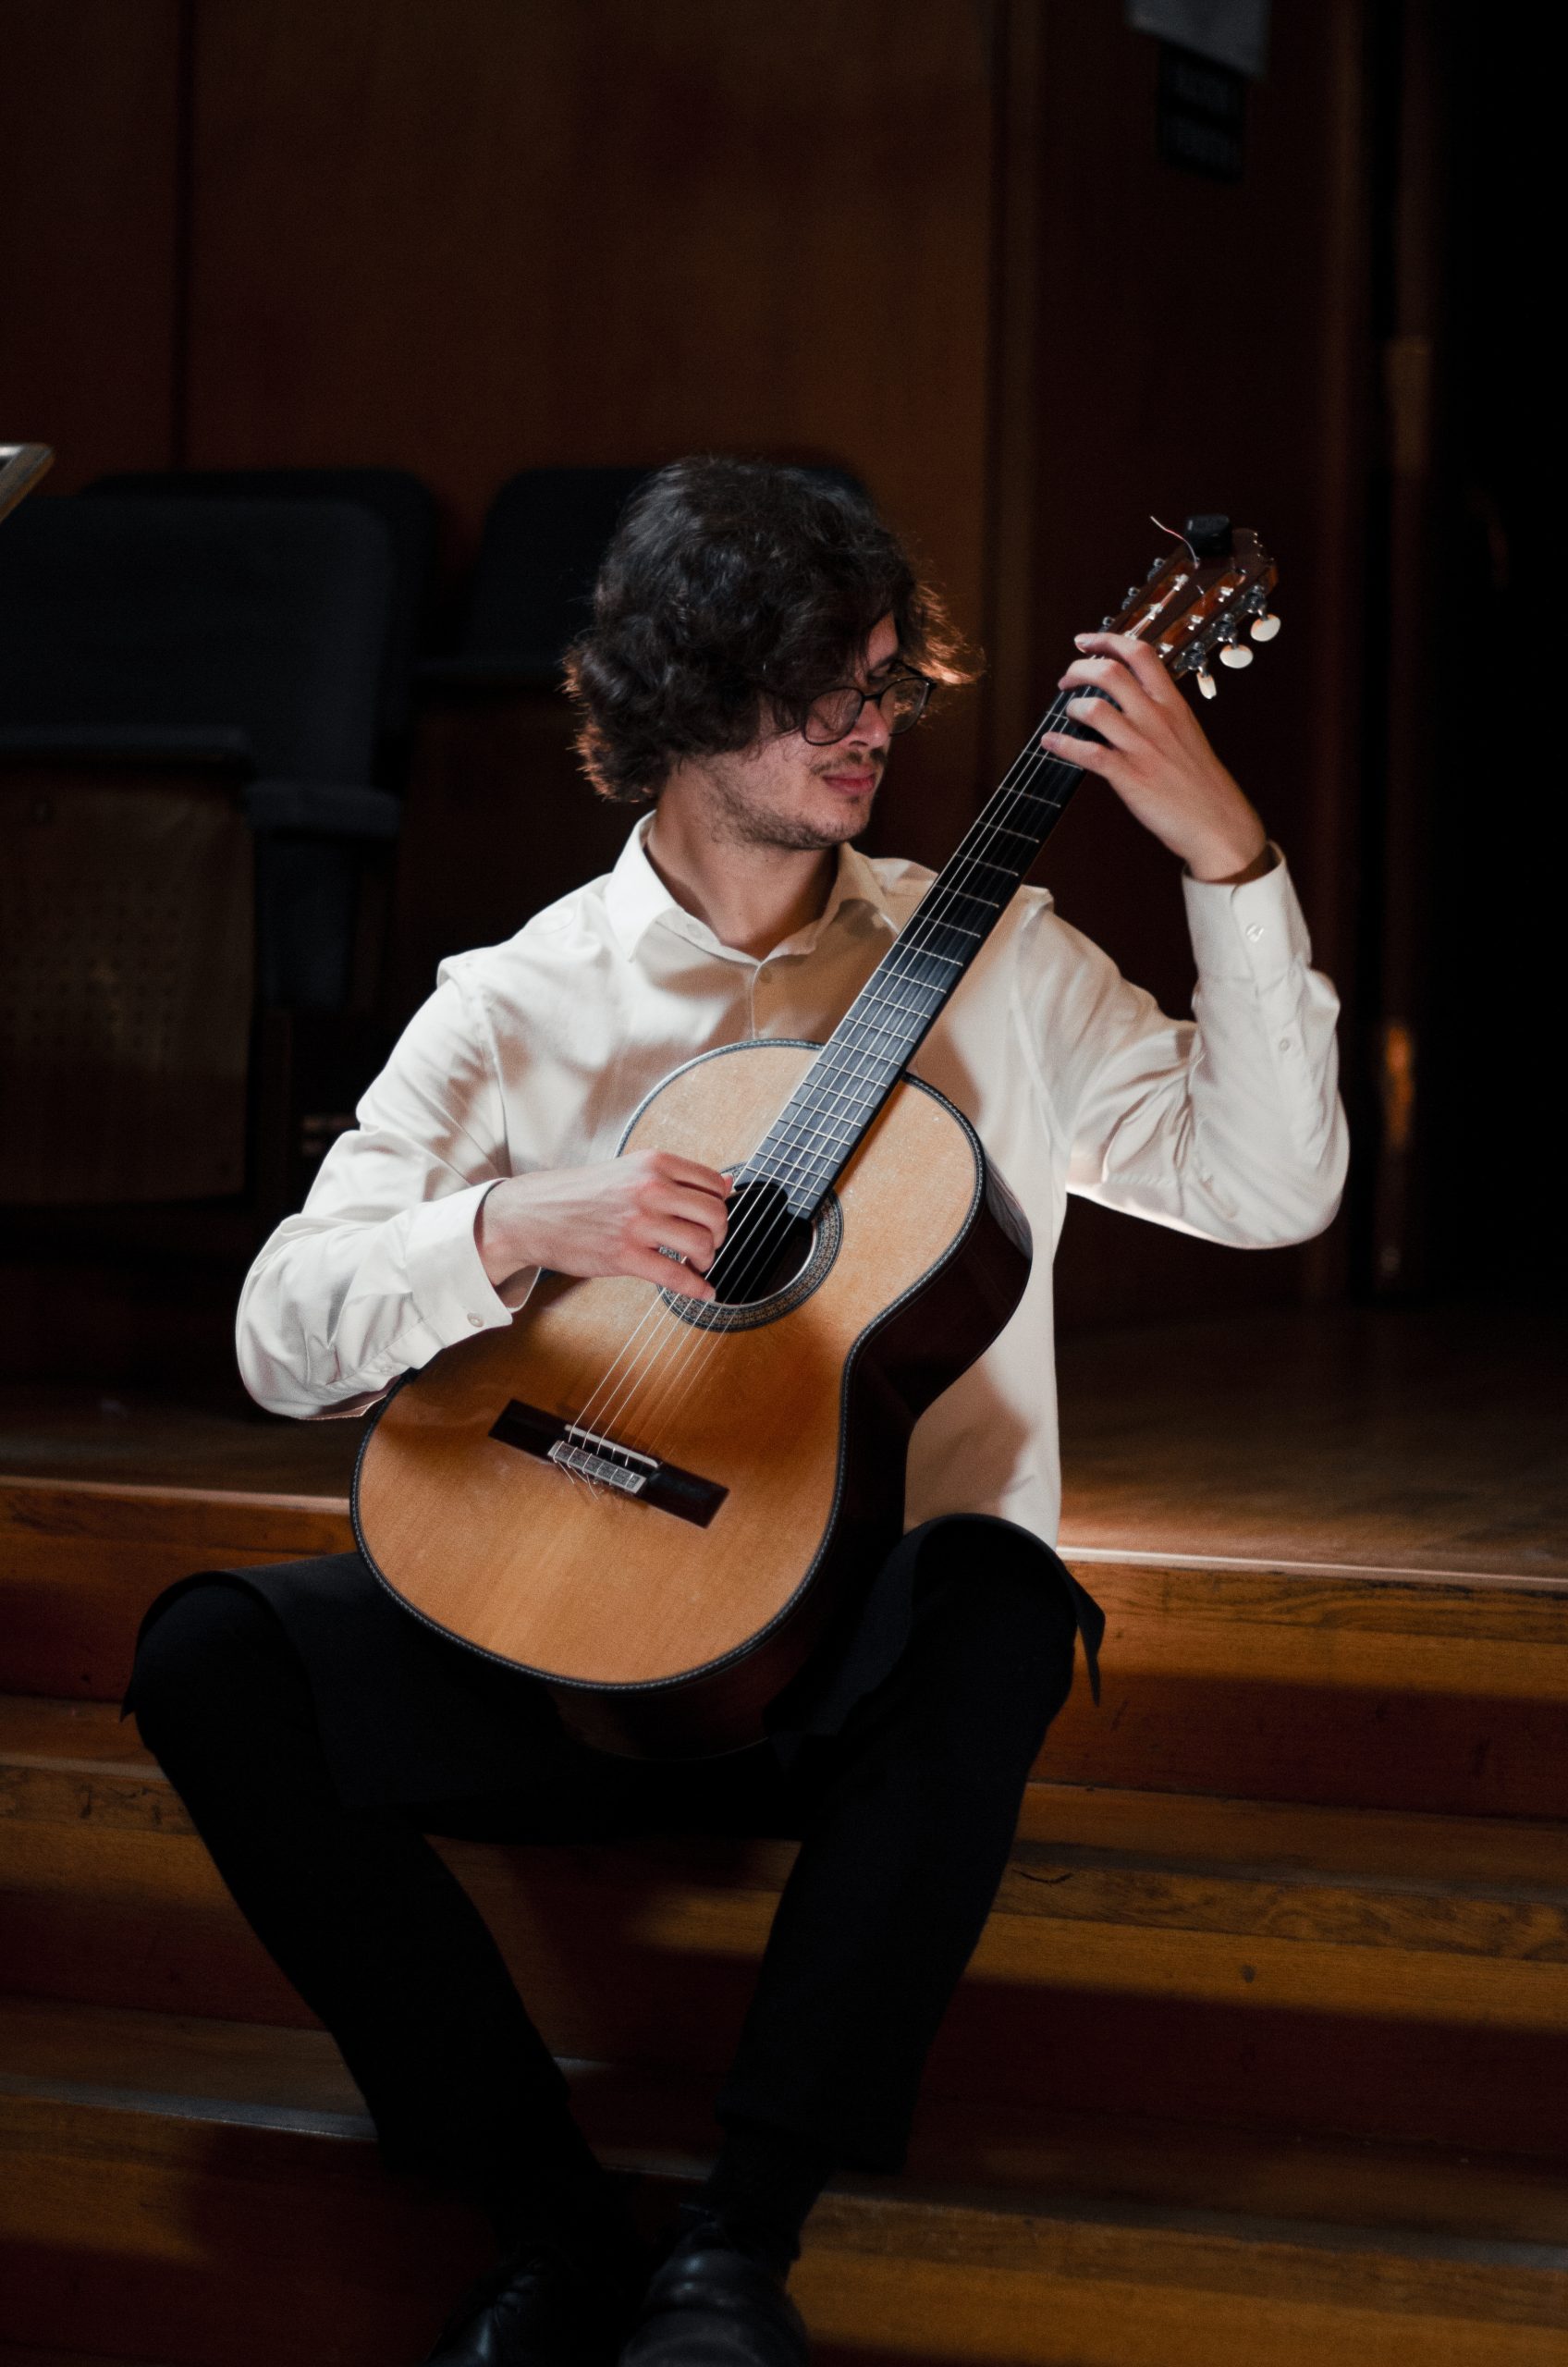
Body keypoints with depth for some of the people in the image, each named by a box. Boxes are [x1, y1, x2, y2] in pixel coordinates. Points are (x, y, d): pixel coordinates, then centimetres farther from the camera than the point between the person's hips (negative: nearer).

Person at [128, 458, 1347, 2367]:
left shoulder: (994, 959, 8)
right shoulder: (518, 1007, 5)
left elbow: (1268, 1185, -2)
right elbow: (283, 1336, -2)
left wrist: (1228, 860, -11)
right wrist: (516, 1229, -21)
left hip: (862, 1648, -1)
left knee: (1000, 1613, -36)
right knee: (213, 1655, -23)